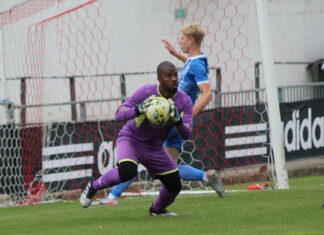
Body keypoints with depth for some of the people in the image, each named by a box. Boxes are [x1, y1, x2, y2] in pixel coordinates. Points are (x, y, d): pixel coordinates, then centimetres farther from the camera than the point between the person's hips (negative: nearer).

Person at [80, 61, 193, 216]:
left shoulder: (184, 101, -11)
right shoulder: (146, 92, -21)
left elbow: (186, 135, -18)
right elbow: (119, 115, -24)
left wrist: (177, 119, -38)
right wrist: (139, 109, -43)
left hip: (154, 148, 5)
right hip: (131, 140, -5)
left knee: (174, 186, 1)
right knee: (127, 172, -34)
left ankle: (157, 209, 34)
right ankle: (93, 186, -7)